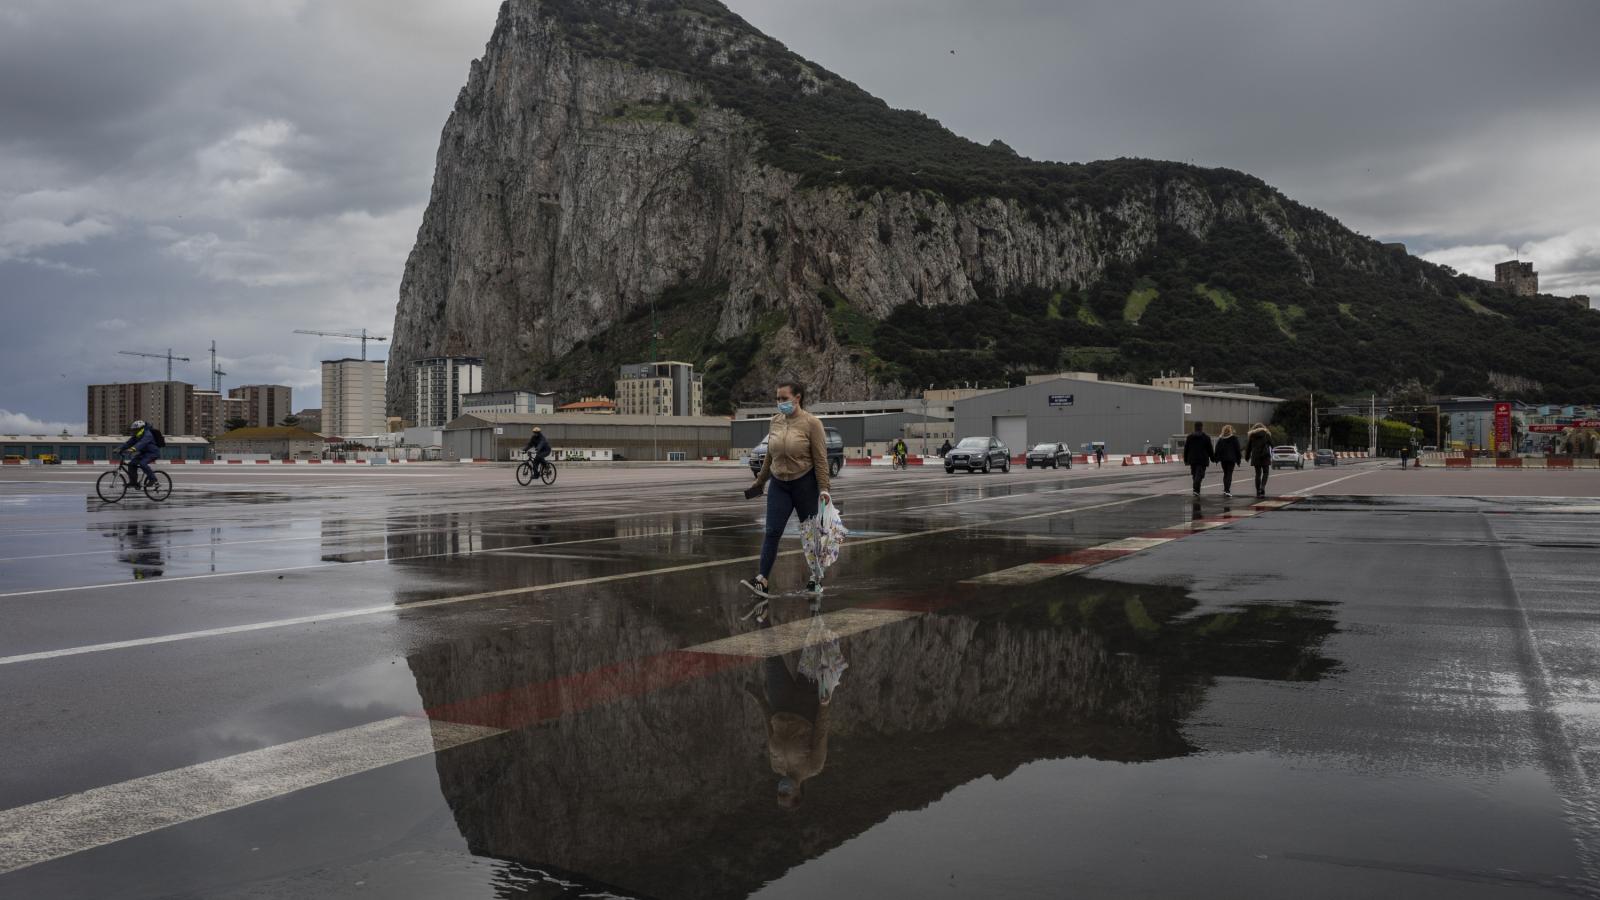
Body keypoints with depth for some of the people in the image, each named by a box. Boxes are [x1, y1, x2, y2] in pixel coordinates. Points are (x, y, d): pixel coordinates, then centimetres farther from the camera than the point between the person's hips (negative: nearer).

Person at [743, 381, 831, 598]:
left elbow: (820, 458, -11)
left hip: (805, 484, -4)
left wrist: (823, 488, -15)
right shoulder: (775, 421, 4)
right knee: (772, 531, -7)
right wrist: (760, 481, 19)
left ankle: (815, 580, 24)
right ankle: (762, 582, -14)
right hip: (779, 484, 4)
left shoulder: (811, 423, -12)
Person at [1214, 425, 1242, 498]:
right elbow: (1237, 449, -1)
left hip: (1223, 459, 3)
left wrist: (1216, 458, 10)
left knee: (1225, 474, 15)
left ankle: (1225, 490, 14)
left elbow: (1217, 449, 5)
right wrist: (1238, 459, 6)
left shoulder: (1220, 439, 5)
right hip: (1231, 459, -3)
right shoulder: (1234, 438, -2)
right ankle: (1227, 490, -15)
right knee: (1229, 474, -4)